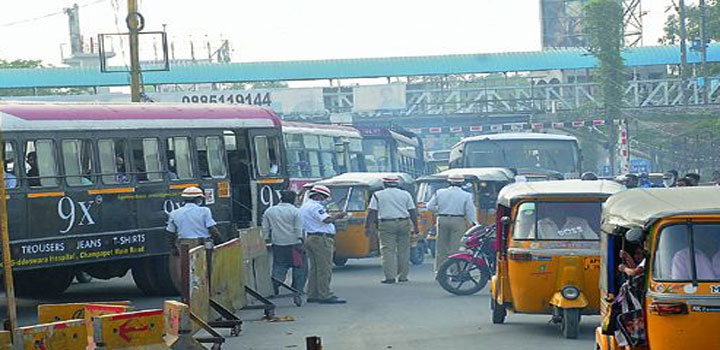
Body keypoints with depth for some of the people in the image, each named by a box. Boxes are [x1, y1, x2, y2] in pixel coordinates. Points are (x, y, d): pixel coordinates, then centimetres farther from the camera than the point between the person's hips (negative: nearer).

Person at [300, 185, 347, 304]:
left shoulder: (304, 207, 20)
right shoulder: (315, 207, -12)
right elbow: (327, 220, -23)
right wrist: (337, 216, -10)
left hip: (310, 238, 11)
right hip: (321, 239, -11)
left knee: (314, 269, 14)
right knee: (325, 269, -9)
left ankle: (312, 295, 15)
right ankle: (325, 295, -10)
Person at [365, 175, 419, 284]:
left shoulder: (378, 195, 5)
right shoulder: (405, 194, 11)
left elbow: (371, 212, -1)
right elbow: (412, 211, 8)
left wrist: (368, 227, 0)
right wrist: (415, 226, 10)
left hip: (386, 225, -2)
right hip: (403, 223, 2)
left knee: (388, 250, -2)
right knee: (403, 250, 10)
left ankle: (390, 276, -10)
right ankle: (403, 276, 14)